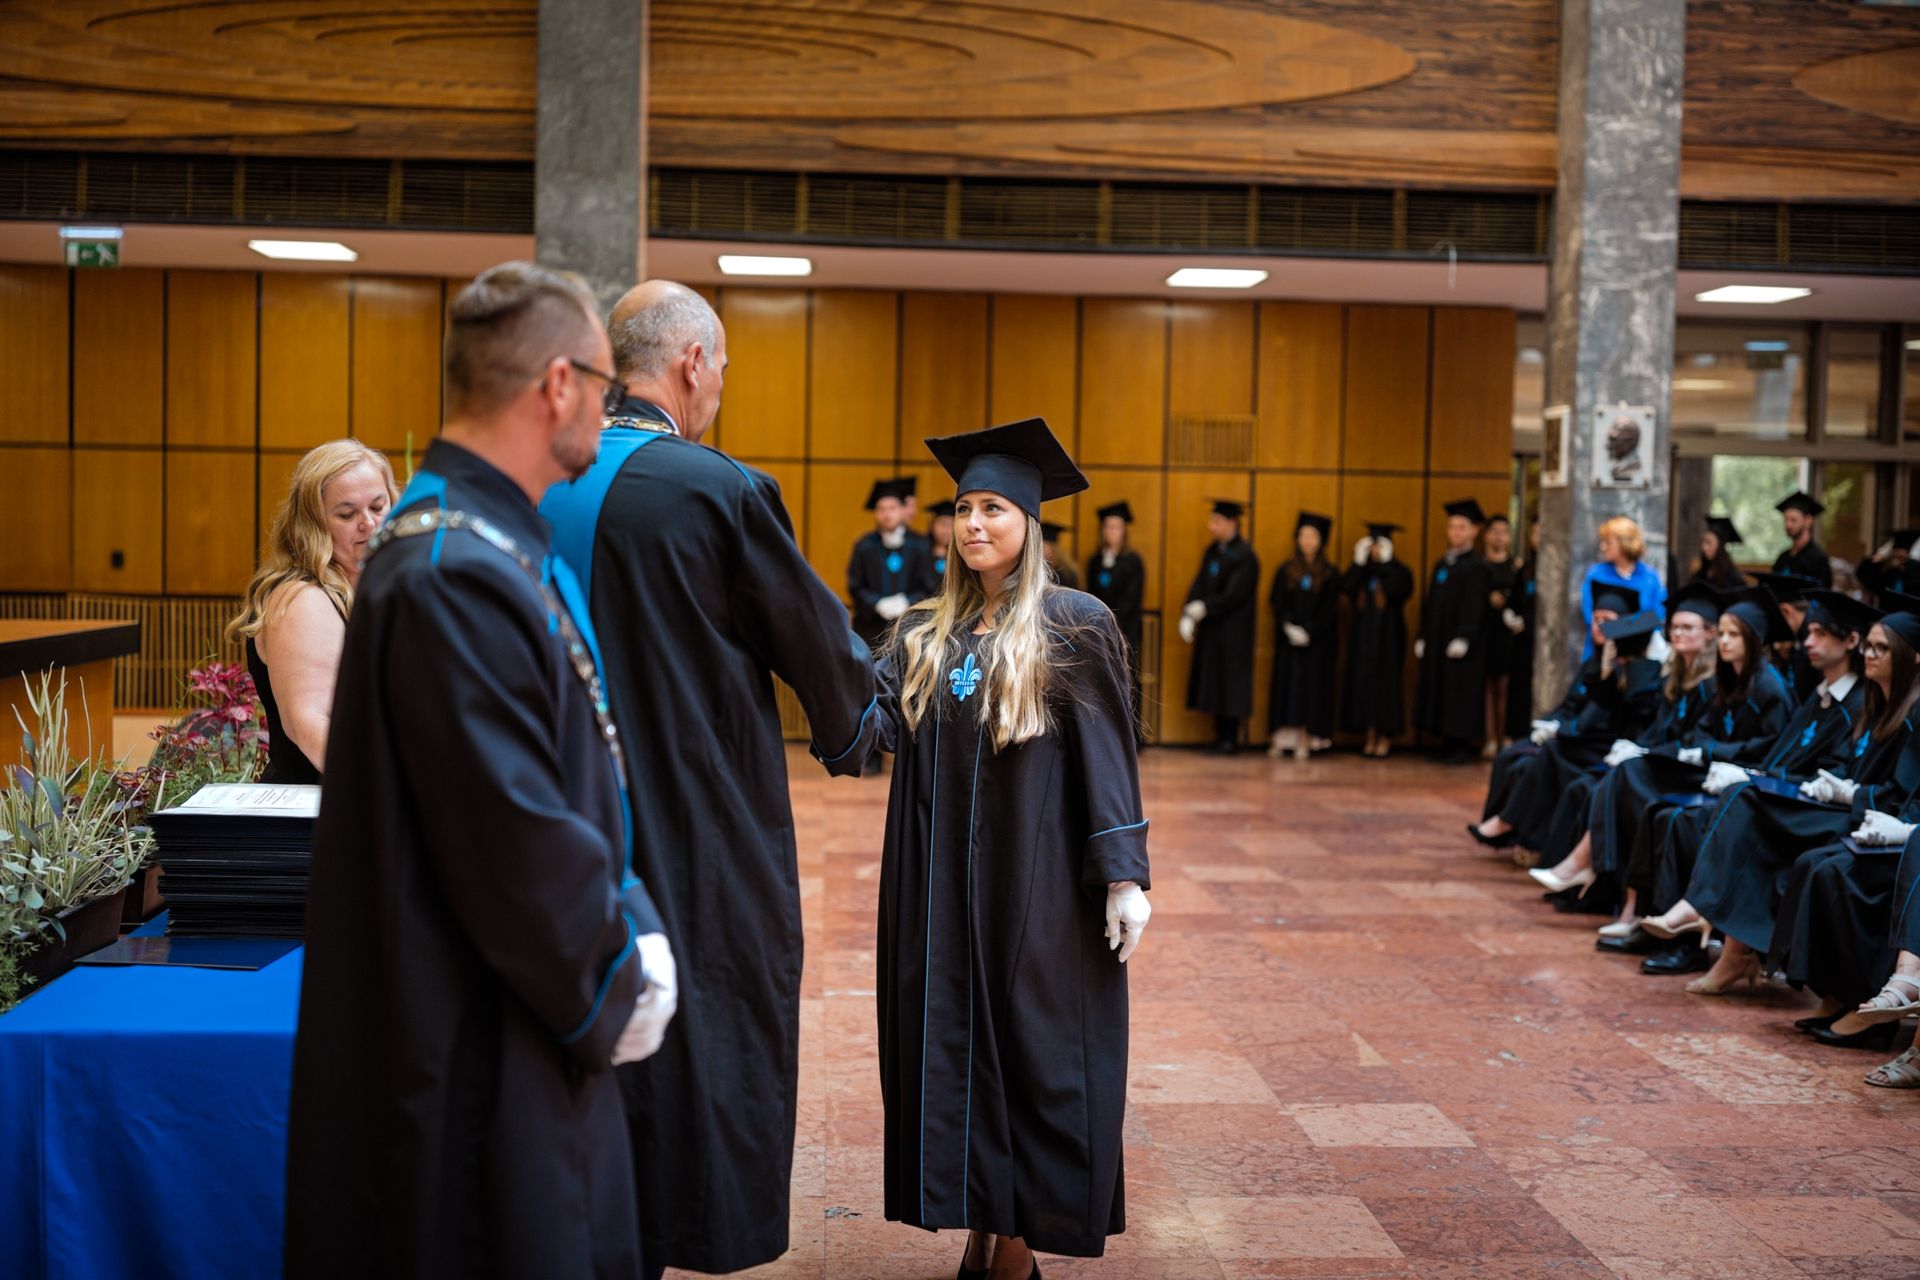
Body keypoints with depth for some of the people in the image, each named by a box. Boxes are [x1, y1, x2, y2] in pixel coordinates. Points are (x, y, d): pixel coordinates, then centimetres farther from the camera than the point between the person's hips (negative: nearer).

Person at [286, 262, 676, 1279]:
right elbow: (514, 840, -25)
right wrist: (615, 987, -11)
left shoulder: (503, 546, 9)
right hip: (480, 1052, -10)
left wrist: (629, 932, 6)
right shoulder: (456, 576, -24)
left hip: (531, 1026, 10)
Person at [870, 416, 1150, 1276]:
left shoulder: (1072, 625, -5)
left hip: (1036, 882, -5)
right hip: (942, 879, 5)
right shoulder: (926, 632, 9)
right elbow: (877, 720, -3)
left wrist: (1125, 876, -11)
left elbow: (1108, 755, -6)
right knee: (952, 1048, 8)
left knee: (1031, 1049, 2)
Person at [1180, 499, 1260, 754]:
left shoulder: (1245, 556, -13)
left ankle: (1229, 740, 6)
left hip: (1233, 633, -7)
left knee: (1230, 682, -1)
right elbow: (1199, 585, 6)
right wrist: (1188, 615, -7)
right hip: (1210, 628, 7)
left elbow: (1233, 596, -20)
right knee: (1213, 683, 9)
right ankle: (1221, 736, 16)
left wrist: (1203, 608, -16)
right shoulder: (1212, 551, 10)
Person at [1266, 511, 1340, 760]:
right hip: (1288, 640, 2)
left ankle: (1304, 741, 0)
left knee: (1312, 685, -2)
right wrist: (1289, 628, -14)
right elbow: (1277, 604, 1)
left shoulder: (1330, 574, 1)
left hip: (1318, 641, -2)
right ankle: (1280, 740, 1)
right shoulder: (1286, 571, 7)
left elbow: (1330, 610, -4)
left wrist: (1309, 631, -15)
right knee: (1285, 684, 0)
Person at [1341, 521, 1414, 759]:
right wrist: (1359, 561, -14)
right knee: (1364, 683, 2)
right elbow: (1346, 587, -11)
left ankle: (1385, 737, 3)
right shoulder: (1361, 570, 8)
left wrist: (1386, 562, -18)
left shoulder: (1399, 571, 0)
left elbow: (1398, 590, -22)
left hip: (1388, 638, -4)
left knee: (1386, 683, -3)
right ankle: (1370, 736, 9)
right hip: (1363, 637, 4)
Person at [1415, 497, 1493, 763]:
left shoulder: (1477, 566, -6)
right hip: (1436, 640, 7)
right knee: (1437, 690, 7)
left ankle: (1461, 747, 2)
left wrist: (1463, 638, -22)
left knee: (1461, 692, -4)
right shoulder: (1441, 564, 15)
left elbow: (1474, 606, -15)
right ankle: (1447, 744, 13)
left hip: (1460, 641, -7)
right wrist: (1422, 637, 11)